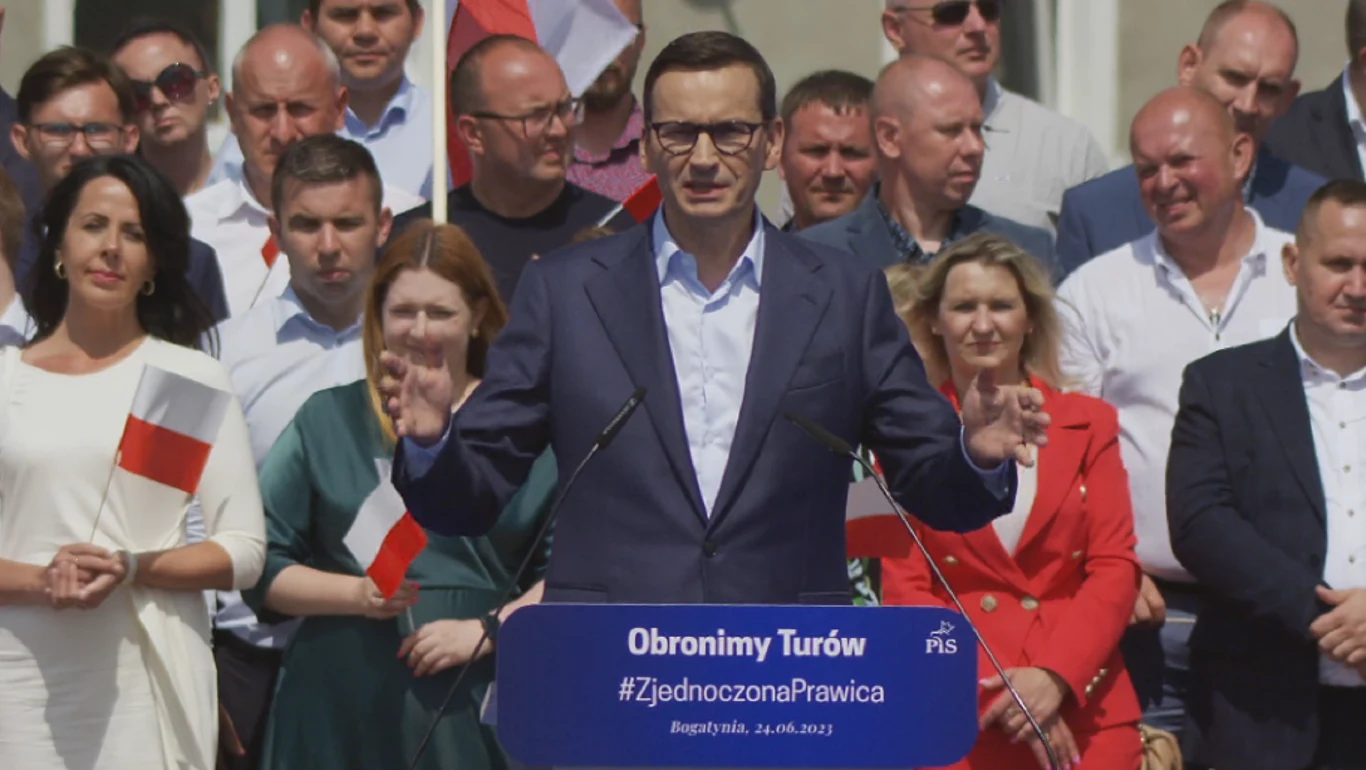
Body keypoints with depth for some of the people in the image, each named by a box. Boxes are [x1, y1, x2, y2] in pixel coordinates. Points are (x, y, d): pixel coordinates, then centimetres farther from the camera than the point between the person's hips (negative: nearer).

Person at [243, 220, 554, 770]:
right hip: (343, 705, 1)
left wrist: (484, 630, -9)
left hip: (475, 707, -1)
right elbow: (264, 571, 9)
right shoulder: (329, 422, 13)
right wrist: (356, 594, -7)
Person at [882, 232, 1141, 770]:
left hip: (1085, 709, 1)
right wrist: (1000, 690, -10)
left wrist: (1054, 677, -11)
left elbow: (1116, 568, 5)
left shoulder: (1090, 424, 12)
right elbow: (905, 589, 2)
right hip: (957, 721, -1)